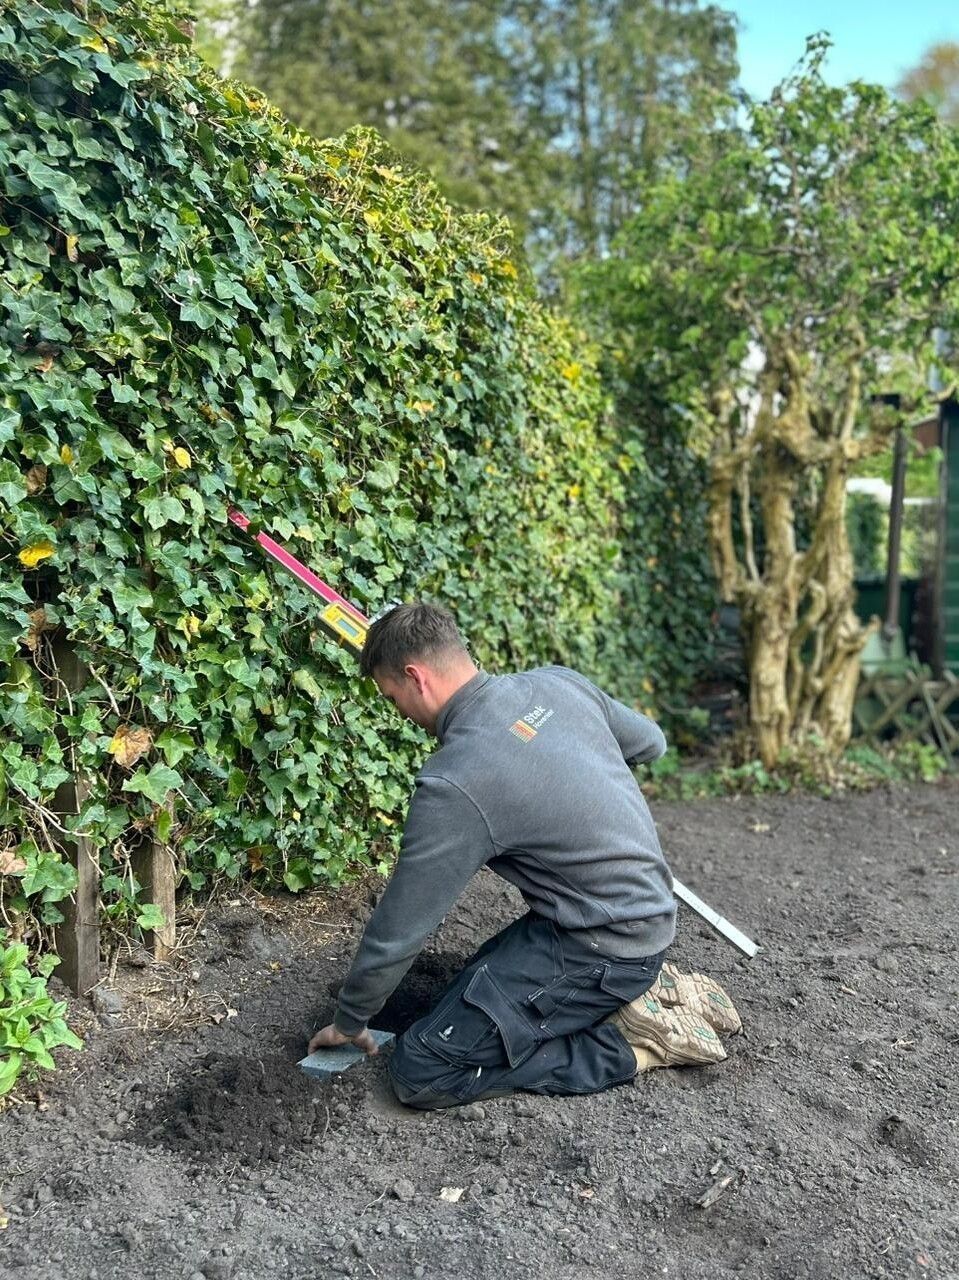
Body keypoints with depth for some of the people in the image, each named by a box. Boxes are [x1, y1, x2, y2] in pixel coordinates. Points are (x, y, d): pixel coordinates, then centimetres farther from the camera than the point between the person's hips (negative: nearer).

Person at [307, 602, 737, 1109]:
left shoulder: (453, 783, -22)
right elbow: (650, 742, 17)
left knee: (419, 1070, -9)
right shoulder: (560, 681, -1)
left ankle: (634, 1039, -4)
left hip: (603, 944, -9)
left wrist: (349, 1020, 5)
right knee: (477, 981, 25)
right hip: (647, 911, 9)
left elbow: (397, 931, -12)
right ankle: (642, 989, 16)